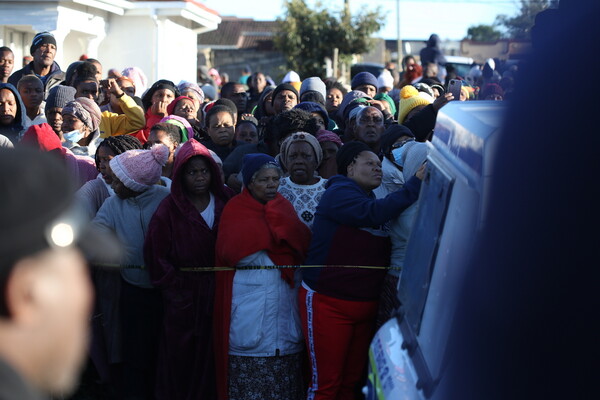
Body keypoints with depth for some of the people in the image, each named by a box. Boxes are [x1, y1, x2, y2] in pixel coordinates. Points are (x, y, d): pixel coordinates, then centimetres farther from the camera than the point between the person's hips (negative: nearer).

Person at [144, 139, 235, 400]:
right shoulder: (169, 210, -5)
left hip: (218, 292, 2)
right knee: (181, 358, 3)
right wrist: (174, 288, -8)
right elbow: (155, 255, -6)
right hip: (185, 297, -2)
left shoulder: (226, 201, 2)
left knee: (211, 356, 8)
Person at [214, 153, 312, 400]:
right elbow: (232, 251, -10)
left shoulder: (284, 208, 15)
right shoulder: (235, 209, 4)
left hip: (285, 297, 3)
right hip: (250, 301, -3)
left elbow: (305, 245, 2)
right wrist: (276, 233, -5)